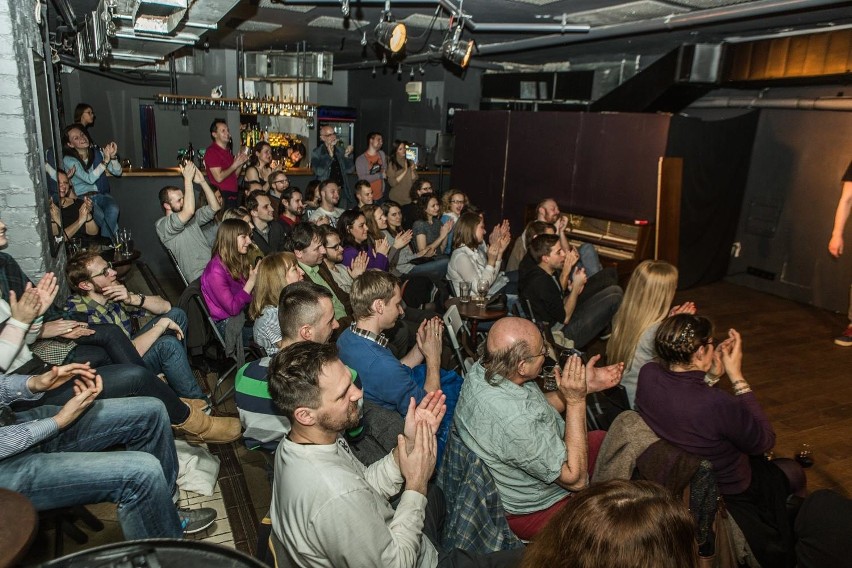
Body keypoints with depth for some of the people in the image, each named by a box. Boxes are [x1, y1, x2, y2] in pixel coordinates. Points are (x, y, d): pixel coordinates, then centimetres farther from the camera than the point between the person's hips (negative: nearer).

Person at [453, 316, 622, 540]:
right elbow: (575, 479, -27)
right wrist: (576, 400, -28)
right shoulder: (514, 421, -41)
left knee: (602, 438, 18)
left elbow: (536, 408, 4)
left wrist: (585, 386, -7)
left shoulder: (483, 368, -15)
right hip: (532, 512, -8)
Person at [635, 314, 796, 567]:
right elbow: (765, 441, -18)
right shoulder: (719, 404, -39)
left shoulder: (647, 375, -21)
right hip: (726, 496, -5)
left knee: (765, 463, 31)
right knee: (791, 473, 26)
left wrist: (713, 373, -10)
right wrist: (737, 377, -20)